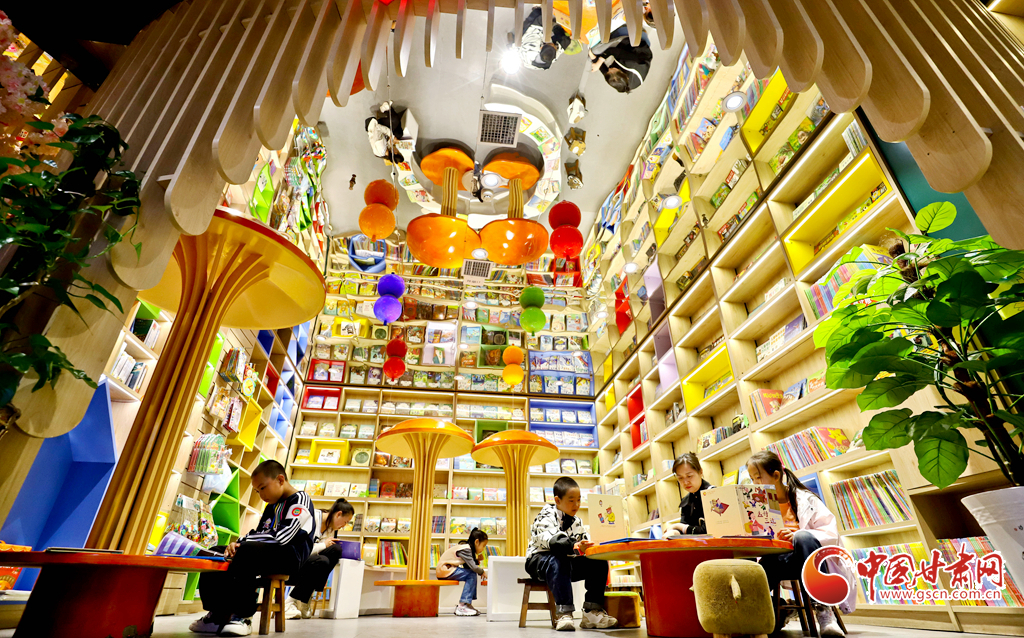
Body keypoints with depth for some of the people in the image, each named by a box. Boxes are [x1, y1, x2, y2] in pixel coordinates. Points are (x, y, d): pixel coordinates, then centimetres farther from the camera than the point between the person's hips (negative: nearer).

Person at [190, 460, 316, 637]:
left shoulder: (300, 500, -10)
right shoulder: (272, 506, 20)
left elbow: (282, 537, -20)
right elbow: (258, 534, 17)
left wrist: (242, 543, -12)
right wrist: (237, 543, -5)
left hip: (290, 555, -10)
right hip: (268, 553, 10)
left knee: (247, 551, -35)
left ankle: (242, 616, -24)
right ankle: (218, 614, 0)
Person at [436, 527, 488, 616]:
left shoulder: (466, 548, 11)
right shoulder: (465, 549, -18)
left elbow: (469, 565, 11)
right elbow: (473, 567, -21)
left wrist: (478, 560, -1)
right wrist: (482, 572, -5)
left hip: (448, 569, 10)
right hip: (444, 570, -10)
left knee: (472, 574, 4)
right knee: (472, 575, -15)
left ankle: (467, 604, 6)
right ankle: (462, 606, -12)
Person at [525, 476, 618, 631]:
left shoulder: (577, 521, 12)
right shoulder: (546, 517, -13)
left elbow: (582, 544, 11)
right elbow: (552, 541, -31)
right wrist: (576, 547, -47)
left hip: (566, 562, 7)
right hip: (540, 559, -7)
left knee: (599, 562, -12)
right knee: (558, 561, -41)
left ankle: (592, 612, -13)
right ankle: (564, 613, -38)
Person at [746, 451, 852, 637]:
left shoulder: (805, 499, -4)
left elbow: (832, 534, -13)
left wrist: (797, 536, -29)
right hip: (784, 561, 3)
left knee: (803, 536, -36)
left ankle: (823, 610, -30)